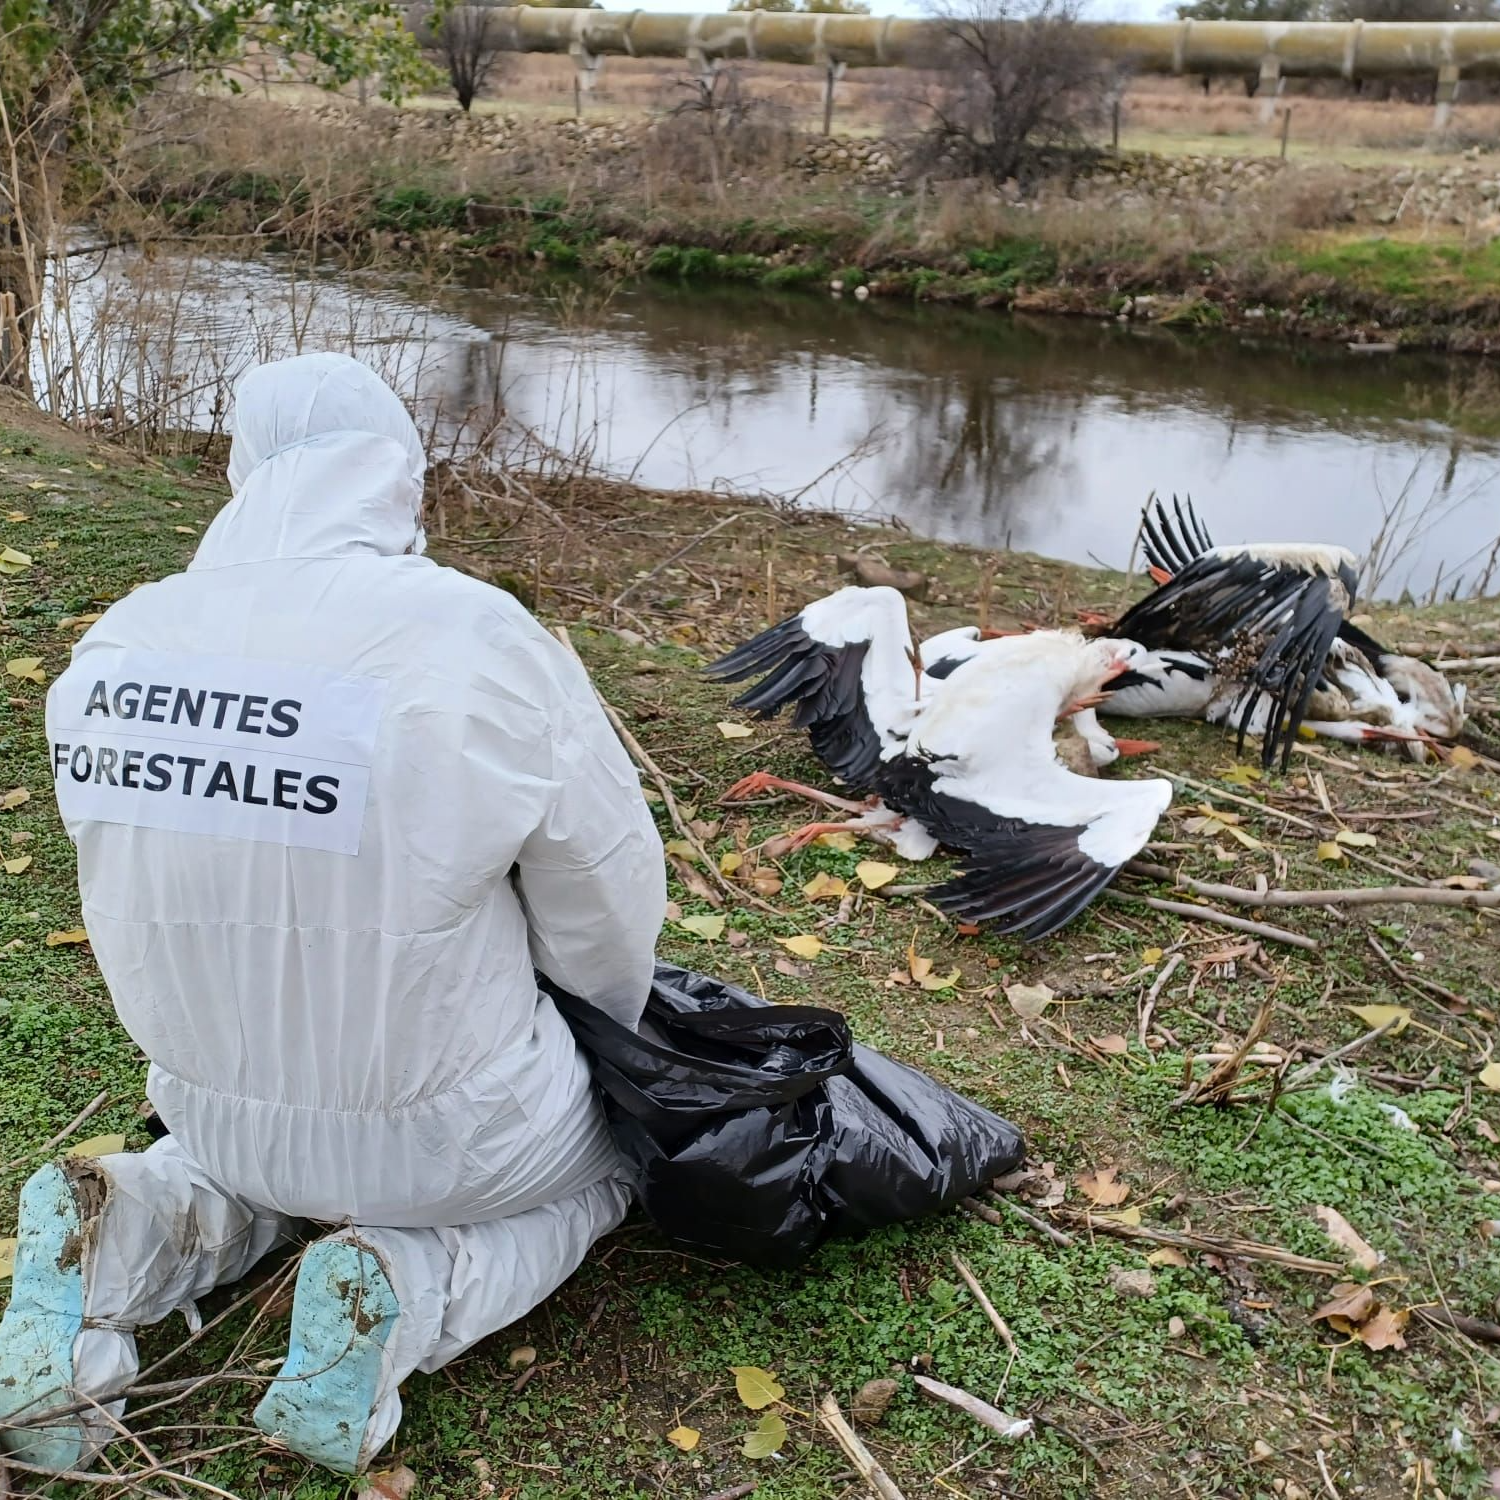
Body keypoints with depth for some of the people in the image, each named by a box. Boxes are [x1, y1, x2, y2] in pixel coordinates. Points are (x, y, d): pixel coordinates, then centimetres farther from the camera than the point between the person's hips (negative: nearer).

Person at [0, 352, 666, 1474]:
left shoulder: (111, 652, -8)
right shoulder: (474, 638, -22)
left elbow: (164, 886, 3)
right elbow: (609, 891, -12)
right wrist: (609, 1036, 10)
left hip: (214, 1105, 5)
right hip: (445, 1136, -4)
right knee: (608, 1156, 27)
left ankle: (132, 1236, 6)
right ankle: (411, 1286, -3)